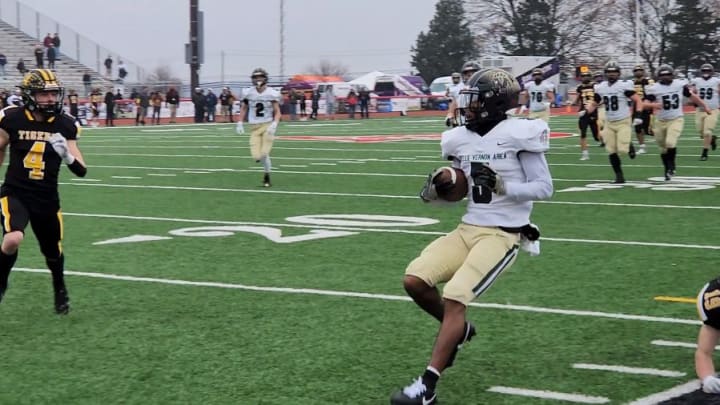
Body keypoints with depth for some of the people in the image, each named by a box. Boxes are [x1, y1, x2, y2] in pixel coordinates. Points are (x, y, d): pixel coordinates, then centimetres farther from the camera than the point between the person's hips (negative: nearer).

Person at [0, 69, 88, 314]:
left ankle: (60, 290, 49)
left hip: (47, 199, 2)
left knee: (53, 253, 16)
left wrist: (67, 155, -27)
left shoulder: (64, 125, -6)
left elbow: (81, 171, -7)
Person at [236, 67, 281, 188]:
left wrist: (274, 124, -19)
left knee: (264, 153, -12)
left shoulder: (271, 93, -6)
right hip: (254, 127, 2)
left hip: (268, 126, -2)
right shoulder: (248, 93, -1)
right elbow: (243, 109, 12)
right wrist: (239, 124, 3)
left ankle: (267, 175, 12)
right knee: (256, 156, -9)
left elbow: (277, 112, -3)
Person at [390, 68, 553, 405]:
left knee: (455, 298, -19)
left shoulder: (518, 134, -13)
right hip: (468, 229, 7)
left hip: (503, 234, -7)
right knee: (414, 281, -8)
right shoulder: (460, 139, 7)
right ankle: (458, 330, 21)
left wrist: (501, 186, -25)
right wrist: (434, 191, -4)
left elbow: (544, 188, -10)